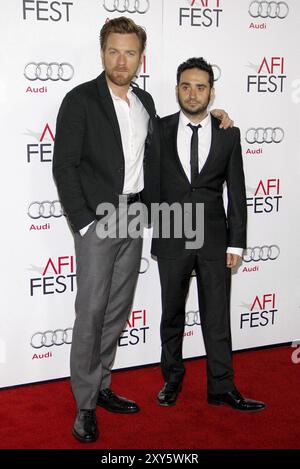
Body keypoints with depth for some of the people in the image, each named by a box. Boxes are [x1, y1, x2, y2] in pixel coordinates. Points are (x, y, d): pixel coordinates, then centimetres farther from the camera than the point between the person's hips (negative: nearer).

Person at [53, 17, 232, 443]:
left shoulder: (145, 102, 13)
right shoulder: (80, 100, -6)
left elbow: (152, 159, 23)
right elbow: (64, 167, -9)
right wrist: (84, 223, -14)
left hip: (134, 219, 6)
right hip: (98, 220, -6)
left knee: (118, 310, 11)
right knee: (91, 312, -4)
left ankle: (101, 386, 26)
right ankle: (85, 405, 8)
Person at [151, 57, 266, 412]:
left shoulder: (228, 134, 1)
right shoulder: (159, 130, 0)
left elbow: (236, 192, 2)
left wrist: (236, 242, -2)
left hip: (214, 239, 0)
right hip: (171, 239, 0)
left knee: (217, 315, 5)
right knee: (172, 313, 12)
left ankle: (221, 387, 17)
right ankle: (172, 379, 29)